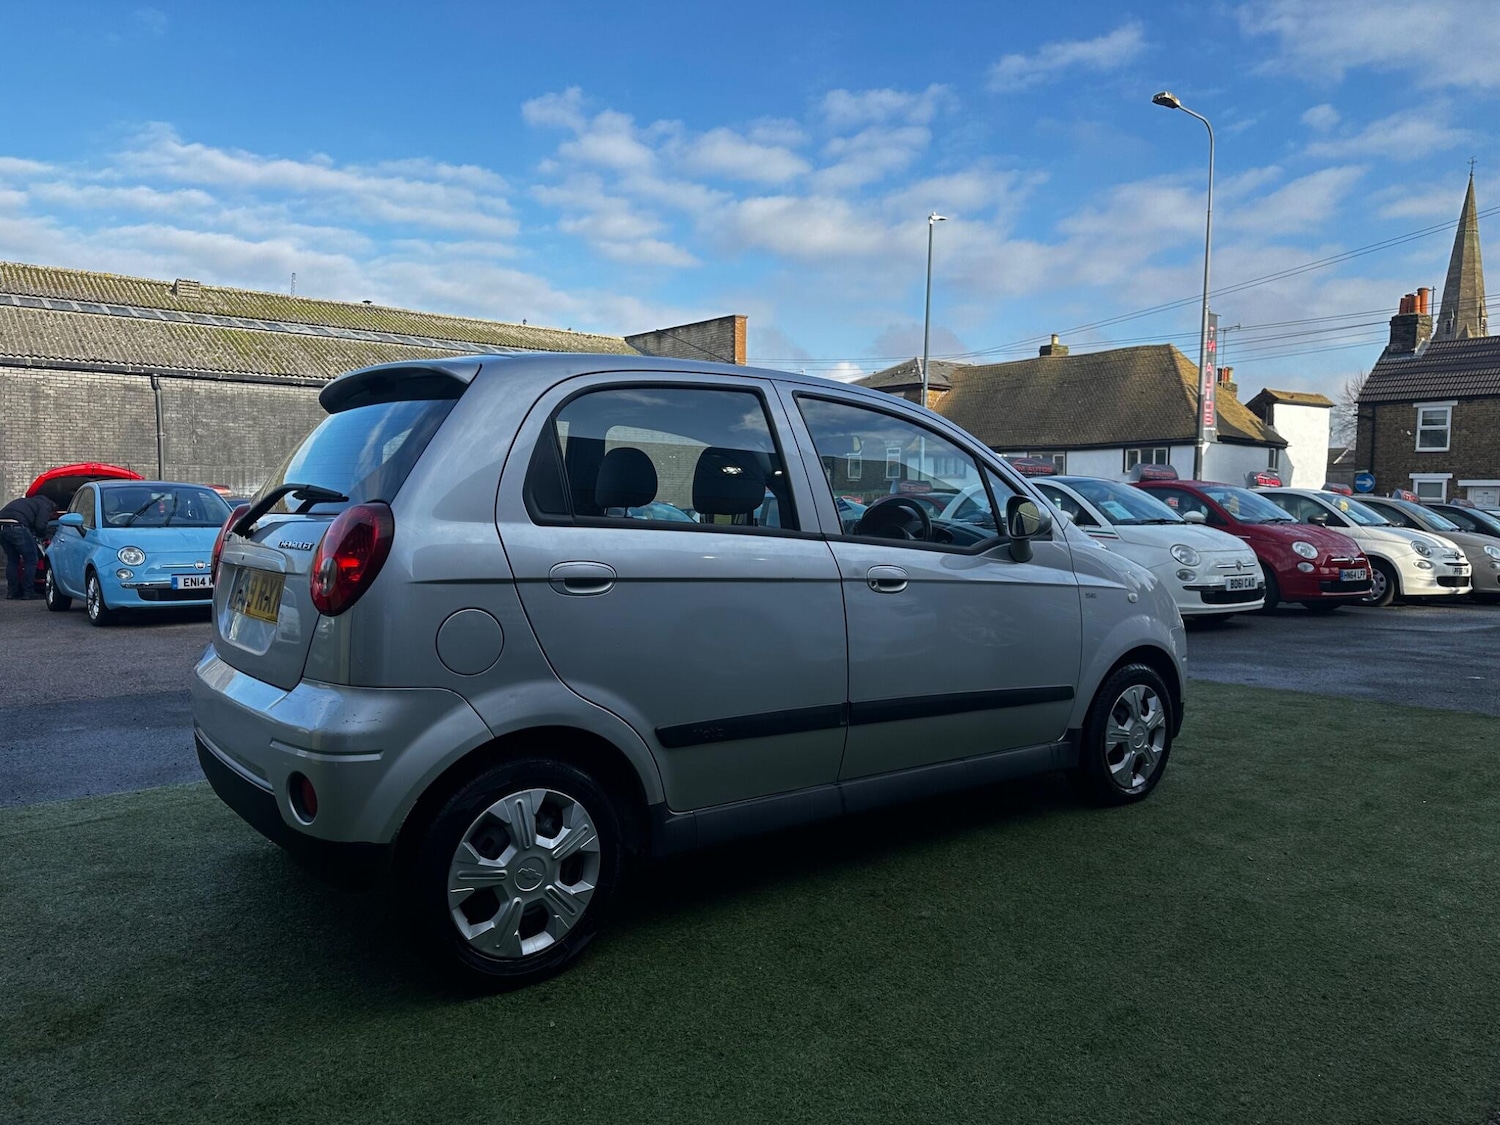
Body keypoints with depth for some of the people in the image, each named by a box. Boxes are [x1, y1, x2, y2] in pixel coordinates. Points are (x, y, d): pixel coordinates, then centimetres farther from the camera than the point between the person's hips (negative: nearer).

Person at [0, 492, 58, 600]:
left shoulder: (30, 501, 36)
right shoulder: (45, 506, 11)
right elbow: (40, 526, -3)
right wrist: (42, 535, 18)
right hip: (16, 526, -8)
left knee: (12, 560, 22)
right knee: (31, 561, 6)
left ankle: (11, 592, 23)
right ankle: (26, 593, 7)